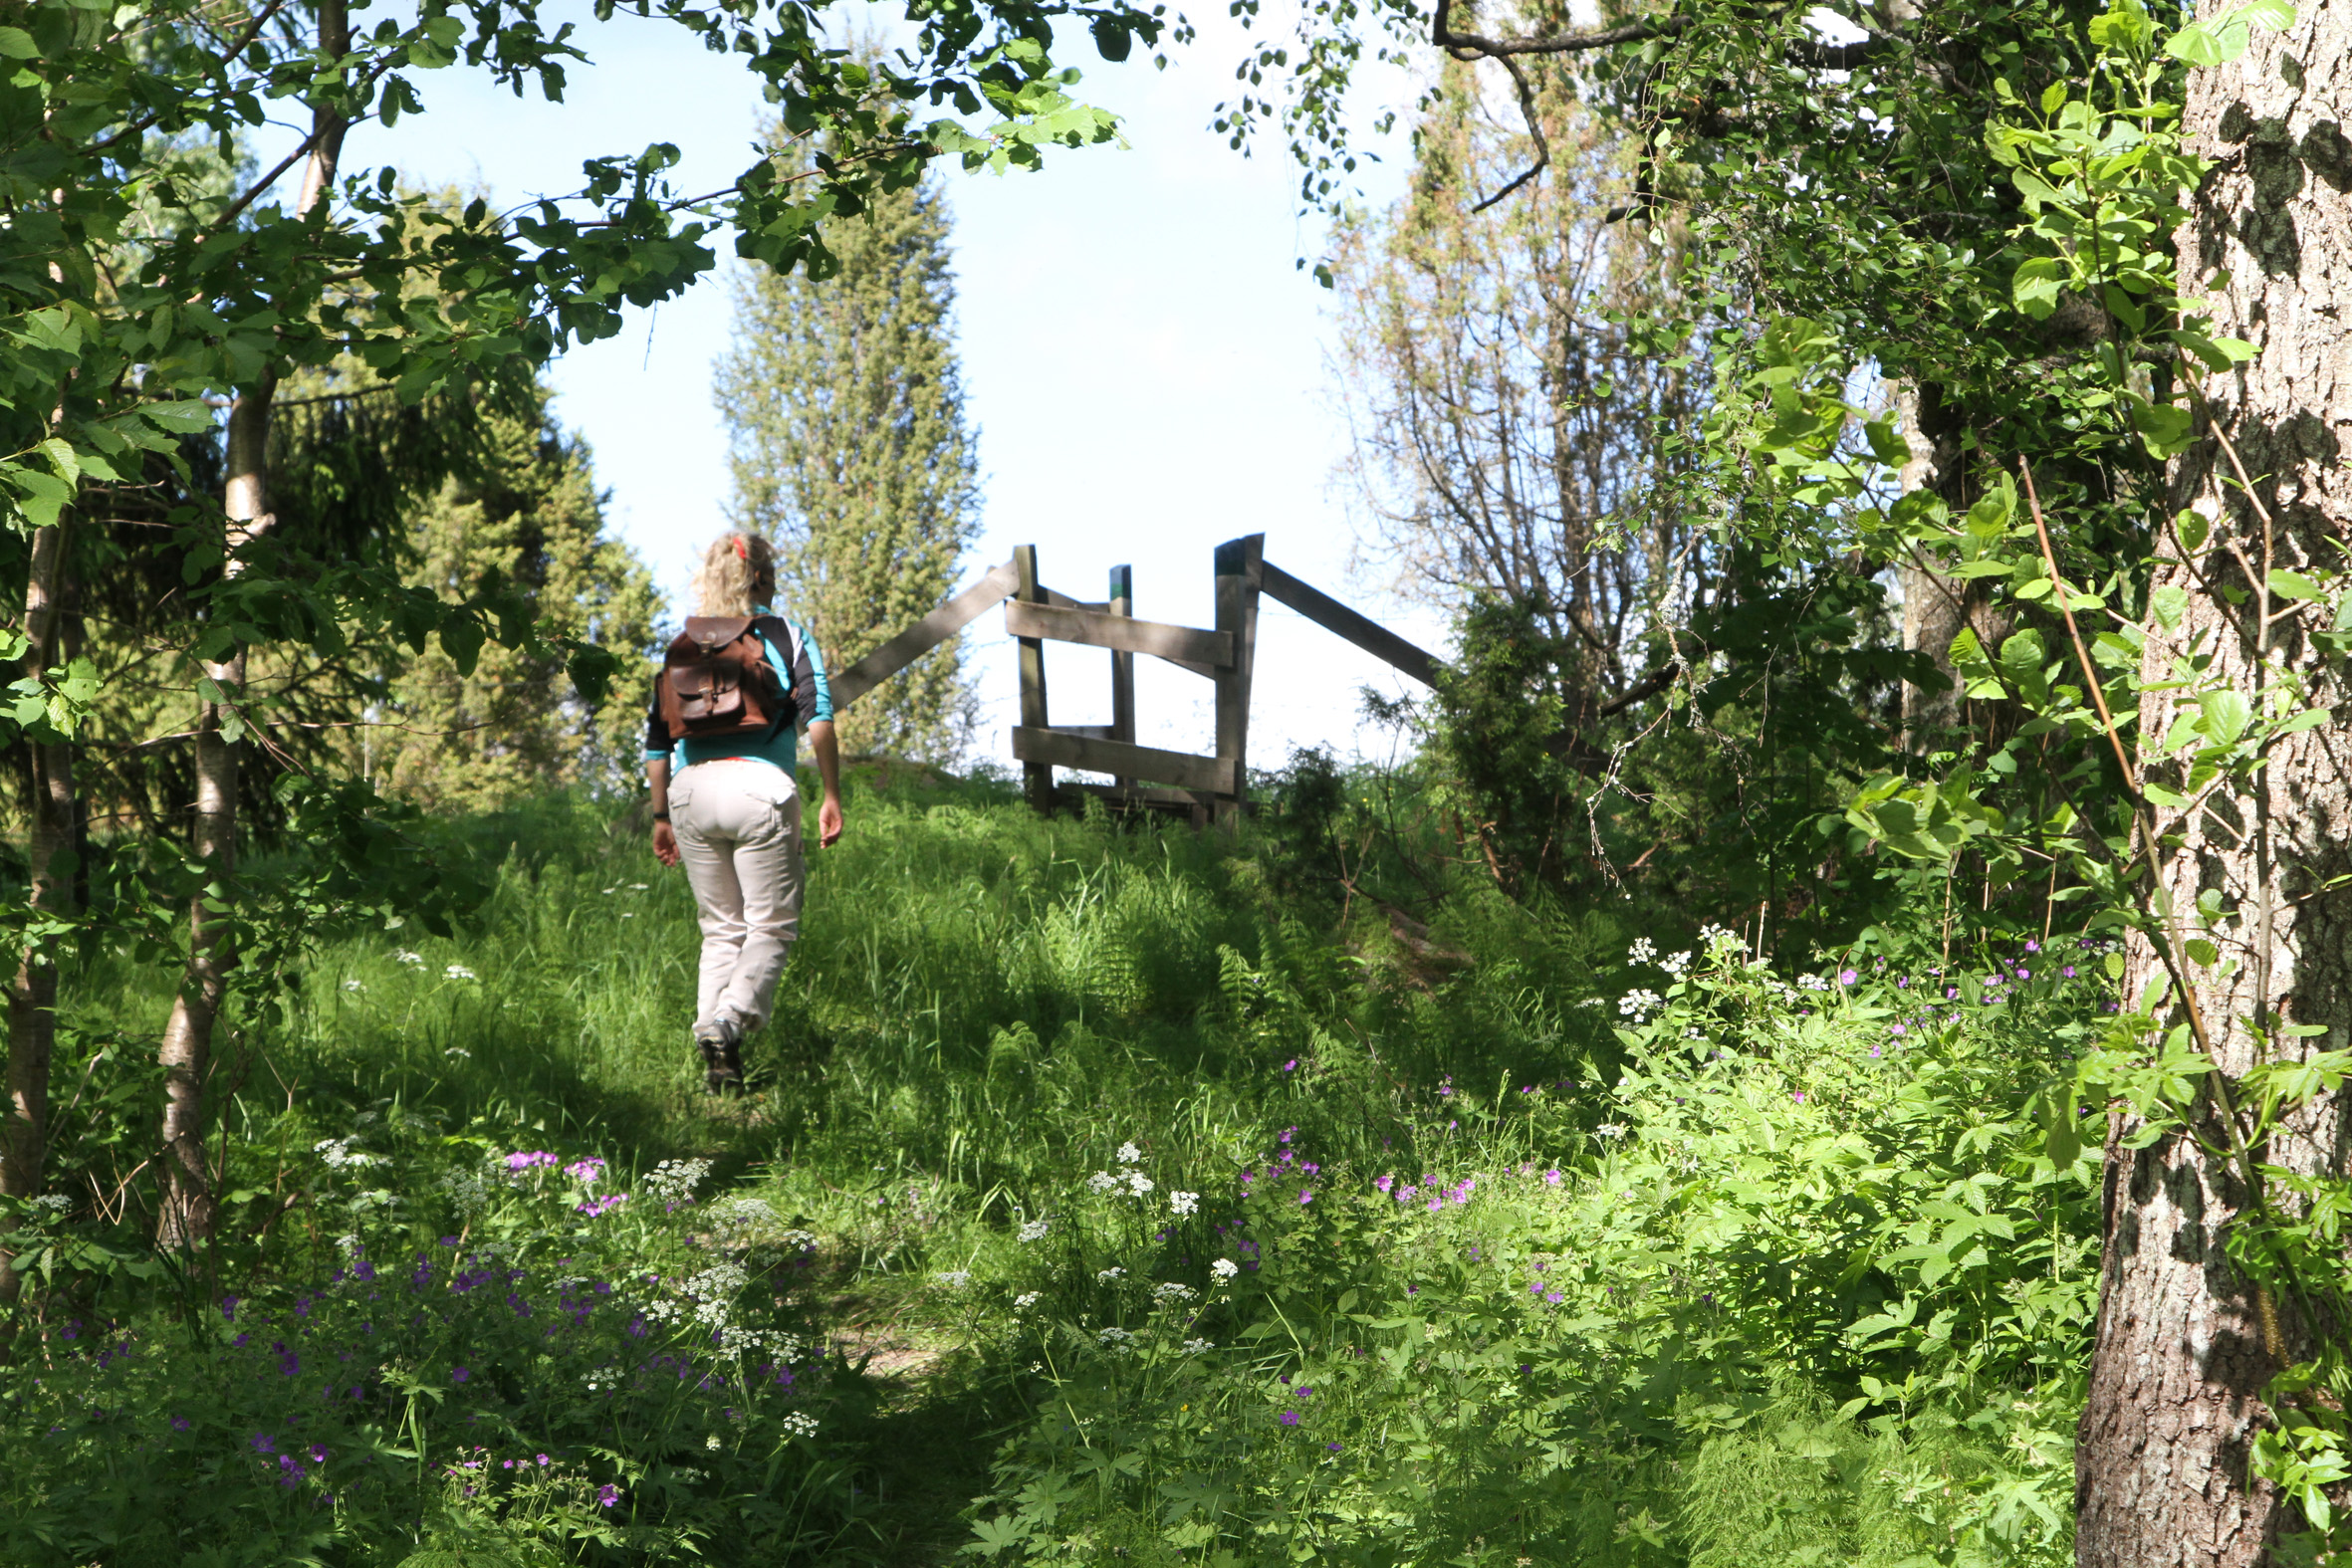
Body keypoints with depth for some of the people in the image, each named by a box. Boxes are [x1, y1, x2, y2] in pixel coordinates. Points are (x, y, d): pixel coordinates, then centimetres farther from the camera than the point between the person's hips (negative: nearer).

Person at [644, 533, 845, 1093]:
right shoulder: (788, 637, 6)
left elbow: (657, 739, 14)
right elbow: (818, 717, -6)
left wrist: (661, 817, 21)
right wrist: (831, 796, -3)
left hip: (691, 792, 4)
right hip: (760, 788, -4)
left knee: (721, 928, 14)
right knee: (771, 925, 5)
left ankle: (716, 1066, 3)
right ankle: (730, 1021, -20)